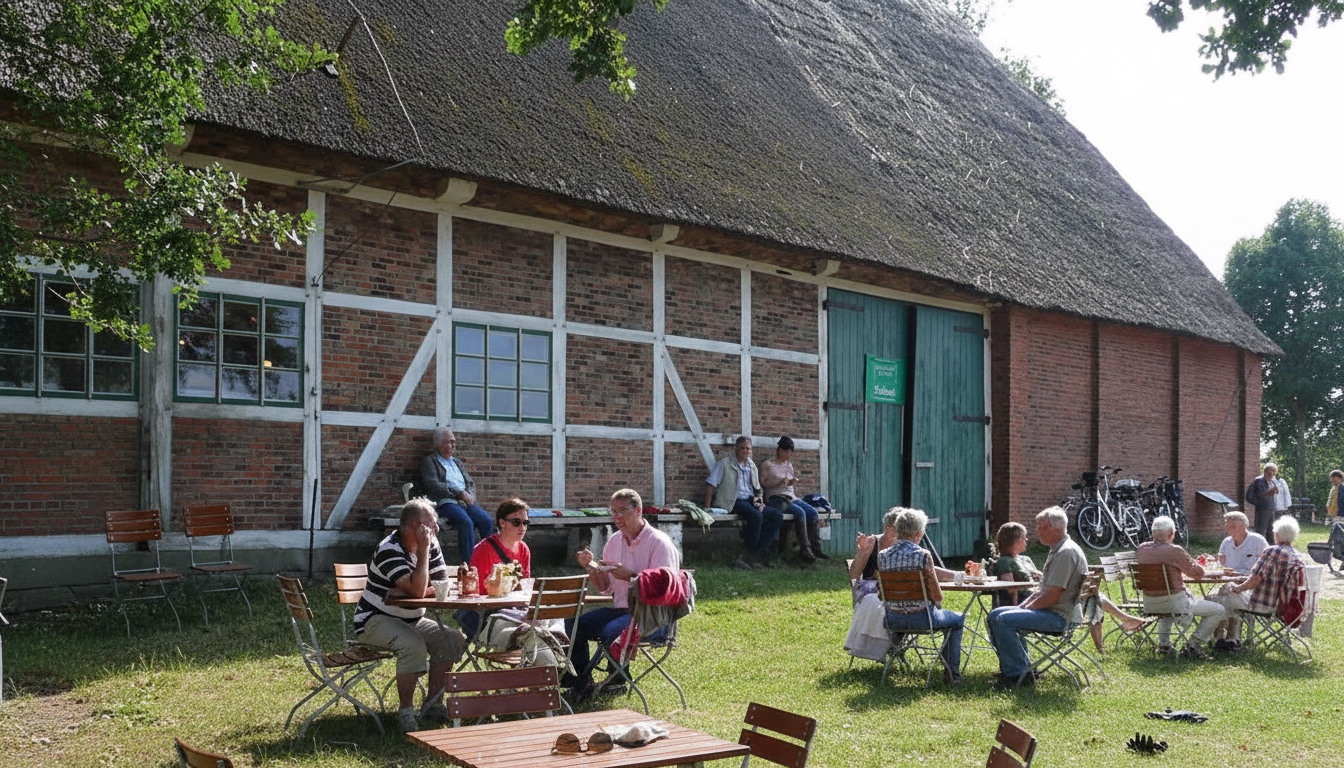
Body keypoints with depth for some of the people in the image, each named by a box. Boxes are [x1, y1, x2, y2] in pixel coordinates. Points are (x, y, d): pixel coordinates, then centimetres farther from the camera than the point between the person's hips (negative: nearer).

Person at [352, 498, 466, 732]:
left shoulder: (431, 544, 1)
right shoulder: (389, 550, -23)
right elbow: (418, 590, -32)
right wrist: (423, 551, -28)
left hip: (410, 621, 8)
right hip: (374, 621, -8)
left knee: (453, 640, -10)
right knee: (414, 645, -33)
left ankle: (433, 705, -1)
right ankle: (406, 713, -21)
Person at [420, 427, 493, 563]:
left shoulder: (458, 463, 28)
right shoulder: (430, 462, 8)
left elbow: (471, 483, 23)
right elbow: (434, 485, -7)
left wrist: (469, 496, -2)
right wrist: (460, 493, -12)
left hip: (466, 501, 6)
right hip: (446, 502, -6)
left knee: (485, 519, -25)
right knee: (466, 521, -35)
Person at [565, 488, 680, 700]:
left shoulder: (659, 542, -10)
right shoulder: (614, 541, 12)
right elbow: (606, 588, 15)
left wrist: (630, 576, -25)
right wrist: (591, 567, -3)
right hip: (620, 609, 7)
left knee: (611, 631, -32)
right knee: (573, 624, -11)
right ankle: (581, 683, -1)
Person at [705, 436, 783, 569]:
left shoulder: (752, 466, 22)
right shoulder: (725, 463, 3)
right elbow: (710, 485, -2)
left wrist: (759, 500, 6)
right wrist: (707, 508, -12)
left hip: (750, 501, 7)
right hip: (734, 502, -7)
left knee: (777, 516, -15)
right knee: (756, 516, -36)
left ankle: (749, 557, -18)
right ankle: (749, 553, -21)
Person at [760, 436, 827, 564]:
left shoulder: (789, 465, 21)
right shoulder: (767, 465, 3)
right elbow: (762, 483, -3)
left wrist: (791, 482, 1)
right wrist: (780, 482, -14)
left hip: (791, 497, 7)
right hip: (776, 499, -7)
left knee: (812, 511, -18)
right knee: (800, 512, -30)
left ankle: (815, 548, -17)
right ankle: (805, 549, -29)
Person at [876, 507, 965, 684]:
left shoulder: (882, 556, -5)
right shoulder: (923, 555, -17)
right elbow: (937, 596, -13)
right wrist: (936, 596, 11)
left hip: (893, 620, 4)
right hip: (921, 618, -4)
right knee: (956, 620, 25)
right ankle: (951, 673, 23)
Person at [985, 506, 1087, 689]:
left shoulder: (1066, 552, -18)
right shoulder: (1057, 550, 17)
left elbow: (1052, 595, -23)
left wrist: (1028, 608, -11)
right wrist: (1023, 605, 8)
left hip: (1058, 615, -11)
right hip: (1048, 611, 11)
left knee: (1003, 620, -23)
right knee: (995, 615, 9)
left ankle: (1018, 674, -15)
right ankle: (1011, 667, 10)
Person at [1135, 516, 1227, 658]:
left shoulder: (1141, 549, 1)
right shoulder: (1174, 550, -18)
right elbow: (1198, 573, -5)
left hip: (1149, 605, 7)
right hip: (1175, 602, -7)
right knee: (1219, 610, 7)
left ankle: (1163, 643, 32)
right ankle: (1192, 645, 2)